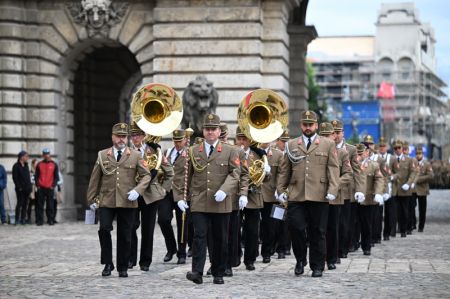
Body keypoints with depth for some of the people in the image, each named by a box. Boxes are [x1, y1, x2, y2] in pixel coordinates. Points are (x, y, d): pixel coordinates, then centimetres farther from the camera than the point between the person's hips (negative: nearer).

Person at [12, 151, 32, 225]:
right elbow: (15, 178, -11)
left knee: (25, 204, 7)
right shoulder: (16, 166, -6)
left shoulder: (26, 165, 15)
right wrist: (19, 187, -15)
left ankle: (23, 219, 11)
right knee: (20, 203, -6)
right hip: (20, 189, -7)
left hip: (27, 188, 7)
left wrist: (30, 186, 11)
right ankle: (17, 220, -2)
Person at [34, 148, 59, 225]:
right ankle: (39, 220, 2)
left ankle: (50, 220, 5)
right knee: (40, 205, -1)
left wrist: (53, 185, -5)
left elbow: (56, 176, 6)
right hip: (41, 188, 1)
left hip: (50, 188, -1)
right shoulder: (39, 164, 9)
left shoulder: (54, 164, 7)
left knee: (50, 205, -1)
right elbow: (36, 176, 11)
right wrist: (37, 185, -1)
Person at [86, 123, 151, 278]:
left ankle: (123, 268, 16)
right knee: (104, 229, -15)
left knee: (125, 235, 3)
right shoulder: (102, 155, 9)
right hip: (106, 201, 0)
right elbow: (95, 178, 11)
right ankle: (107, 263, 0)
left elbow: (146, 175, 6)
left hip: (127, 202, 0)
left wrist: (137, 190, -11)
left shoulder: (135, 156, 7)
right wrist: (91, 199, 9)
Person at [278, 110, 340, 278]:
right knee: (295, 227, -8)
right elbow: (285, 170, 14)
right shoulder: (291, 145, 13)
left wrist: (332, 190, -10)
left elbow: (333, 169, 1)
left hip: (319, 197, -1)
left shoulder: (328, 145, 8)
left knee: (317, 232, 3)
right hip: (296, 196, 1)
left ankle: (317, 267, 13)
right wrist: (281, 190, 7)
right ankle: (300, 260, 13)